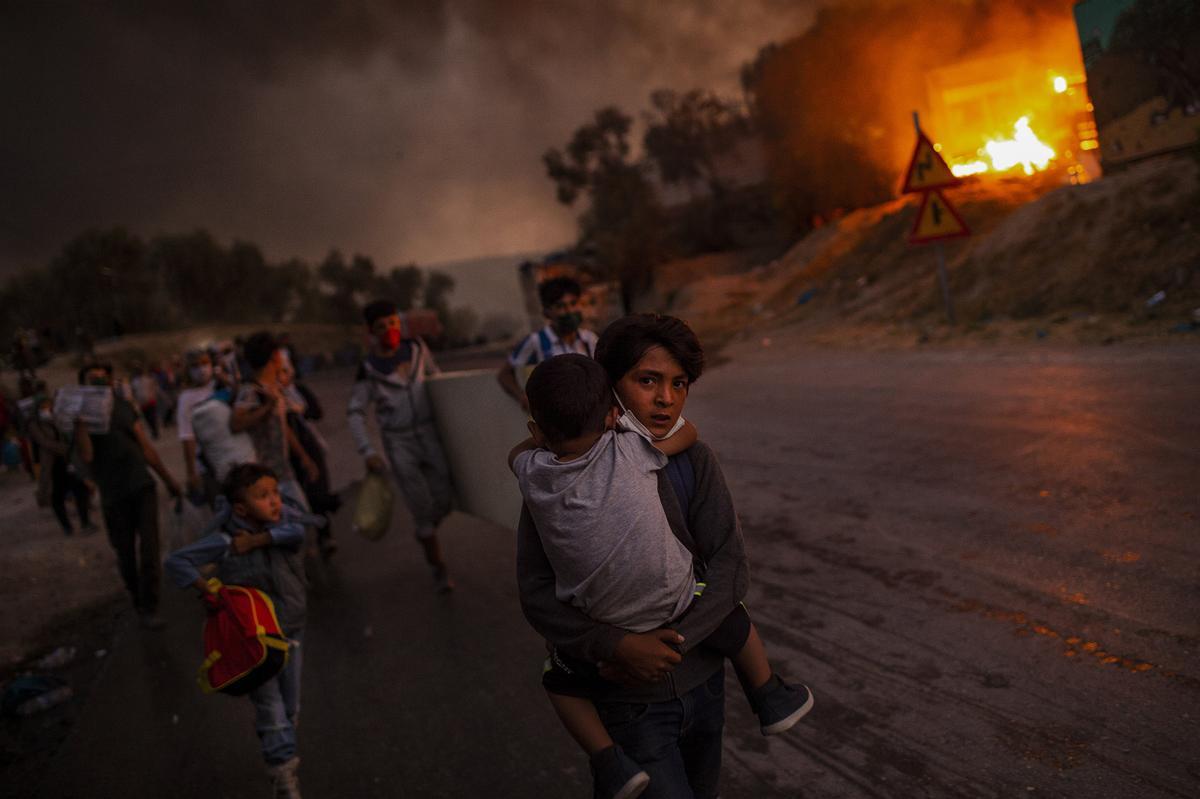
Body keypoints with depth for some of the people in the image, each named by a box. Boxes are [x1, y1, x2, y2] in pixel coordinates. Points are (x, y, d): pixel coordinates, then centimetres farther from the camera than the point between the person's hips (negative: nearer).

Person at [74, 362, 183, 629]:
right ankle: (138, 600, 30)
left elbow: (146, 448, 12)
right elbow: (86, 456, -18)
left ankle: (149, 606, 4)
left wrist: (169, 480, 15)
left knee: (149, 547, -4)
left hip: (142, 486, 2)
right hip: (114, 495, -2)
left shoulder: (123, 406, 5)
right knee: (125, 552, 9)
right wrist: (80, 421, -26)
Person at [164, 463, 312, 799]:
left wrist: (258, 539, -30)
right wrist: (209, 592, -27)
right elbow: (176, 562, -21)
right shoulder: (225, 541, -19)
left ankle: (281, 761, 37)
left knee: (290, 707, 16)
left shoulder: (282, 520, -7)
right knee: (271, 711, -2)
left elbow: (297, 531, -28)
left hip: (290, 630, 5)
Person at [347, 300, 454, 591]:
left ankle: (423, 532, 40)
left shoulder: (416, 347, -1)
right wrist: (367, 451, -16)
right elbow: (355, 412, -6)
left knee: (443, 504, 6)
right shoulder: (369, 369, -10)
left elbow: (434, 375, 16)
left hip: (430, 435, 3)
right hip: (398, 444, -3)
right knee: (421, 509, -2)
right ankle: (438, 567, 18)